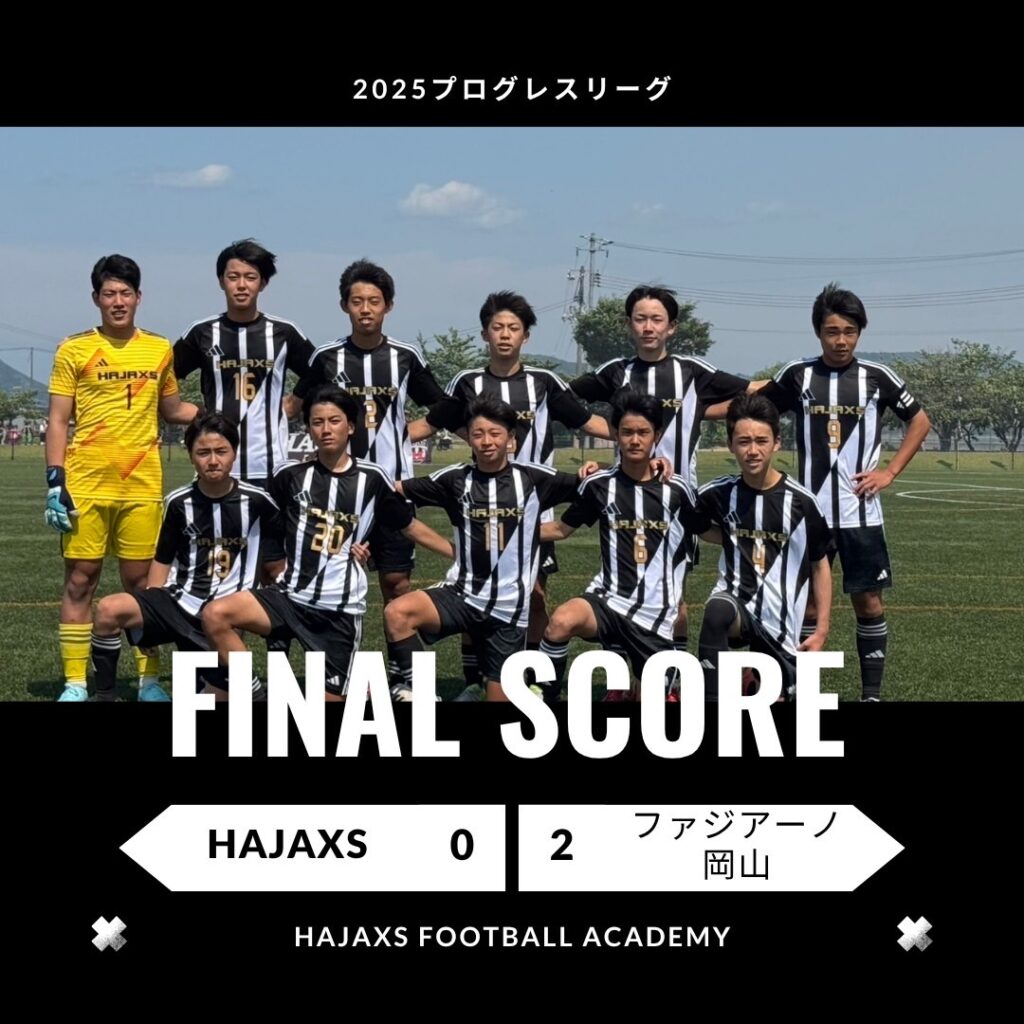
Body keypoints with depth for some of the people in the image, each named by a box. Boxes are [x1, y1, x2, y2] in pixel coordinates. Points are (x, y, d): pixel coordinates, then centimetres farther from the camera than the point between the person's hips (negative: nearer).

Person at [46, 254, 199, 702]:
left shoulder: (160, 350, 10)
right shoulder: (74, 350, 1)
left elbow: (172, 410, 22)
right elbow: (58, 421, 1)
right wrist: (55, 481, -7)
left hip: (141, 485, 2)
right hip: (85, 484, -2)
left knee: (140, 581, 6)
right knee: (80, 581, 1)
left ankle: (149, 681, 14)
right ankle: (74, 685, 6)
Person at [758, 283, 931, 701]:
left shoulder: (876, 376, -1)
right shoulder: (797, 374, 1)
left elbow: (920, 421, 9)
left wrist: (890, 471, 1)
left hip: (860, 513, 0)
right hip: (810, 510, 0)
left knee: (868, 601, 2)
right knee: (807, 603, 4)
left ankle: (872, 693, 11)